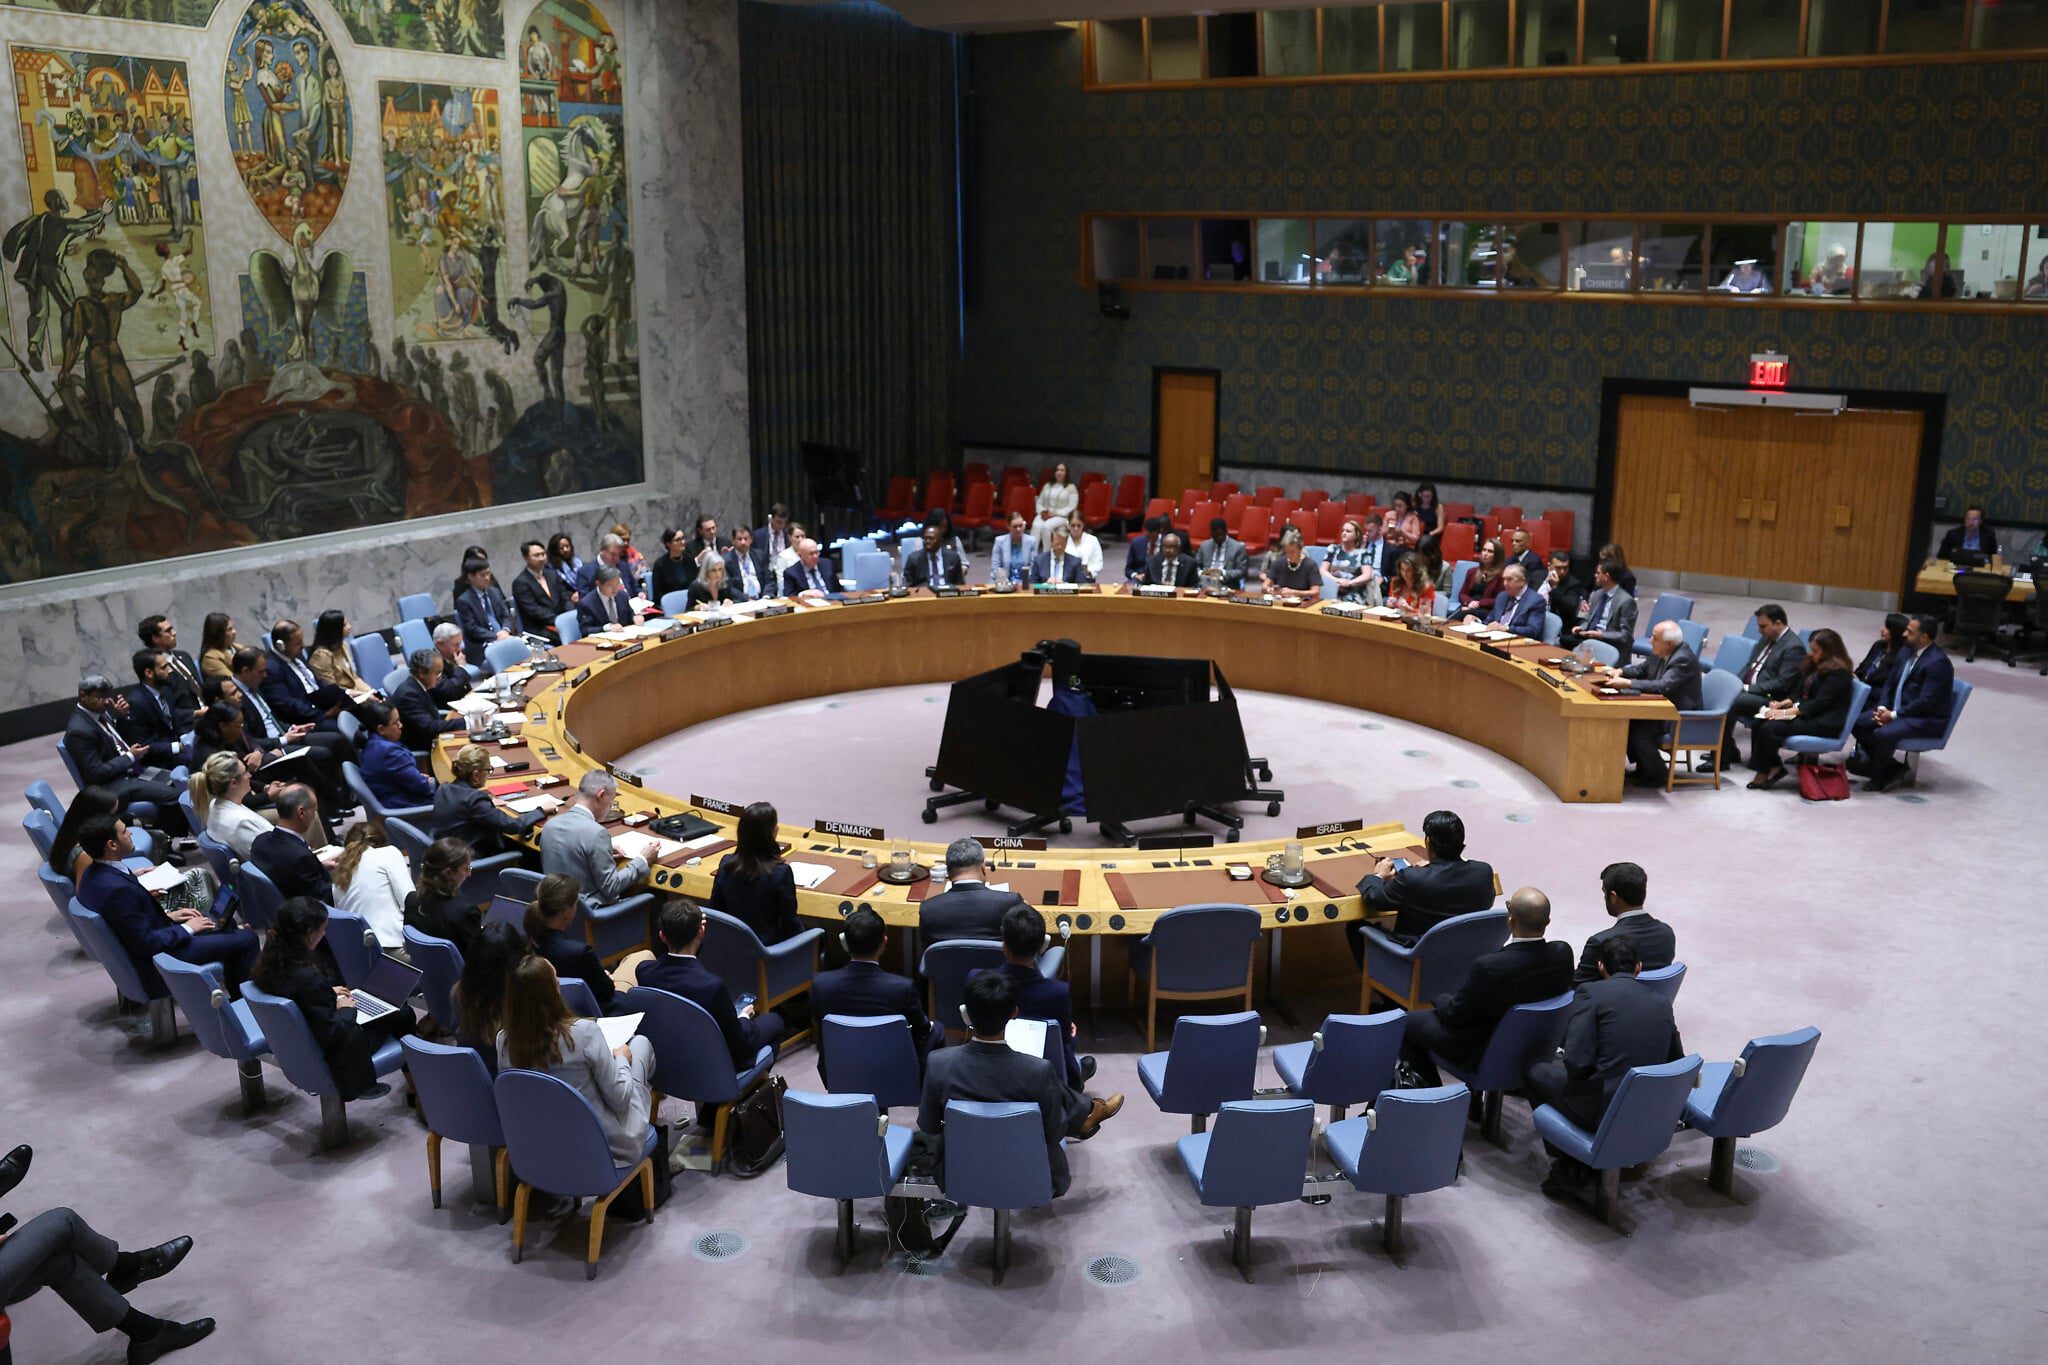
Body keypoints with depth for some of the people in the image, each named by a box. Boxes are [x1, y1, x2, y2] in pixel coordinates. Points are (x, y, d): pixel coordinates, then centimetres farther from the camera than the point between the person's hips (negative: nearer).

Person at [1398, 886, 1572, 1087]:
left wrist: (1442, 1000, 4)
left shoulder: (1488, 966, -36)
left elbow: (1455, 1014, -20)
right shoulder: (1562, 954, -20)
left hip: (1482, 1053, -6)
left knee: (1408, 1022, 15)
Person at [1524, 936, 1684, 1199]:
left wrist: (1562, 1060, 6)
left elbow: (1576, 1063, -17)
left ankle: (1565, 1164, 13)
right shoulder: (1661, 1001, 9)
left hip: (1602, 1110, -6)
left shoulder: (1593, 993, -9)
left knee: (1536, 1069, 18)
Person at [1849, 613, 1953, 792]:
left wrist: (1894, 715, -21)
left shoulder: (1938, 662, -19)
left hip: (1927, 719, -9)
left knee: (1883, 734, -32)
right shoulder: (1906, 652, 9)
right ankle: (1892, 768, 3)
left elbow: (1926, 701, -23)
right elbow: (1890, 683, 14)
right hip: (1896, 710, 9)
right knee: (1858, 722, -8)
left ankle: (1879, 777, -5)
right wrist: (1882, 707, -5)